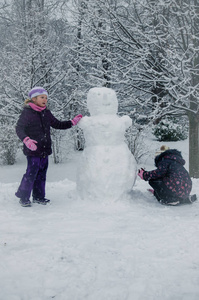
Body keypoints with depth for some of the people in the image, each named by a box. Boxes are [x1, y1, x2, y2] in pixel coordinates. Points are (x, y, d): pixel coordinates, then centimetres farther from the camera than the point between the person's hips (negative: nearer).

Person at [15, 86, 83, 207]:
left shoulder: (47, 113, 13)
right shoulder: (27, 112, -6)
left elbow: (58, 124, 23)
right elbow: (19, 129, -11)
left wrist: (72, 122, 14)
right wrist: (26, 139, -28)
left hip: (45, 150, 6)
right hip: (33, 150, -6)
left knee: (42, 174, 11)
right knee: (31, 173, -7)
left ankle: (39, 196, 23)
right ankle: (24, 198, 7)